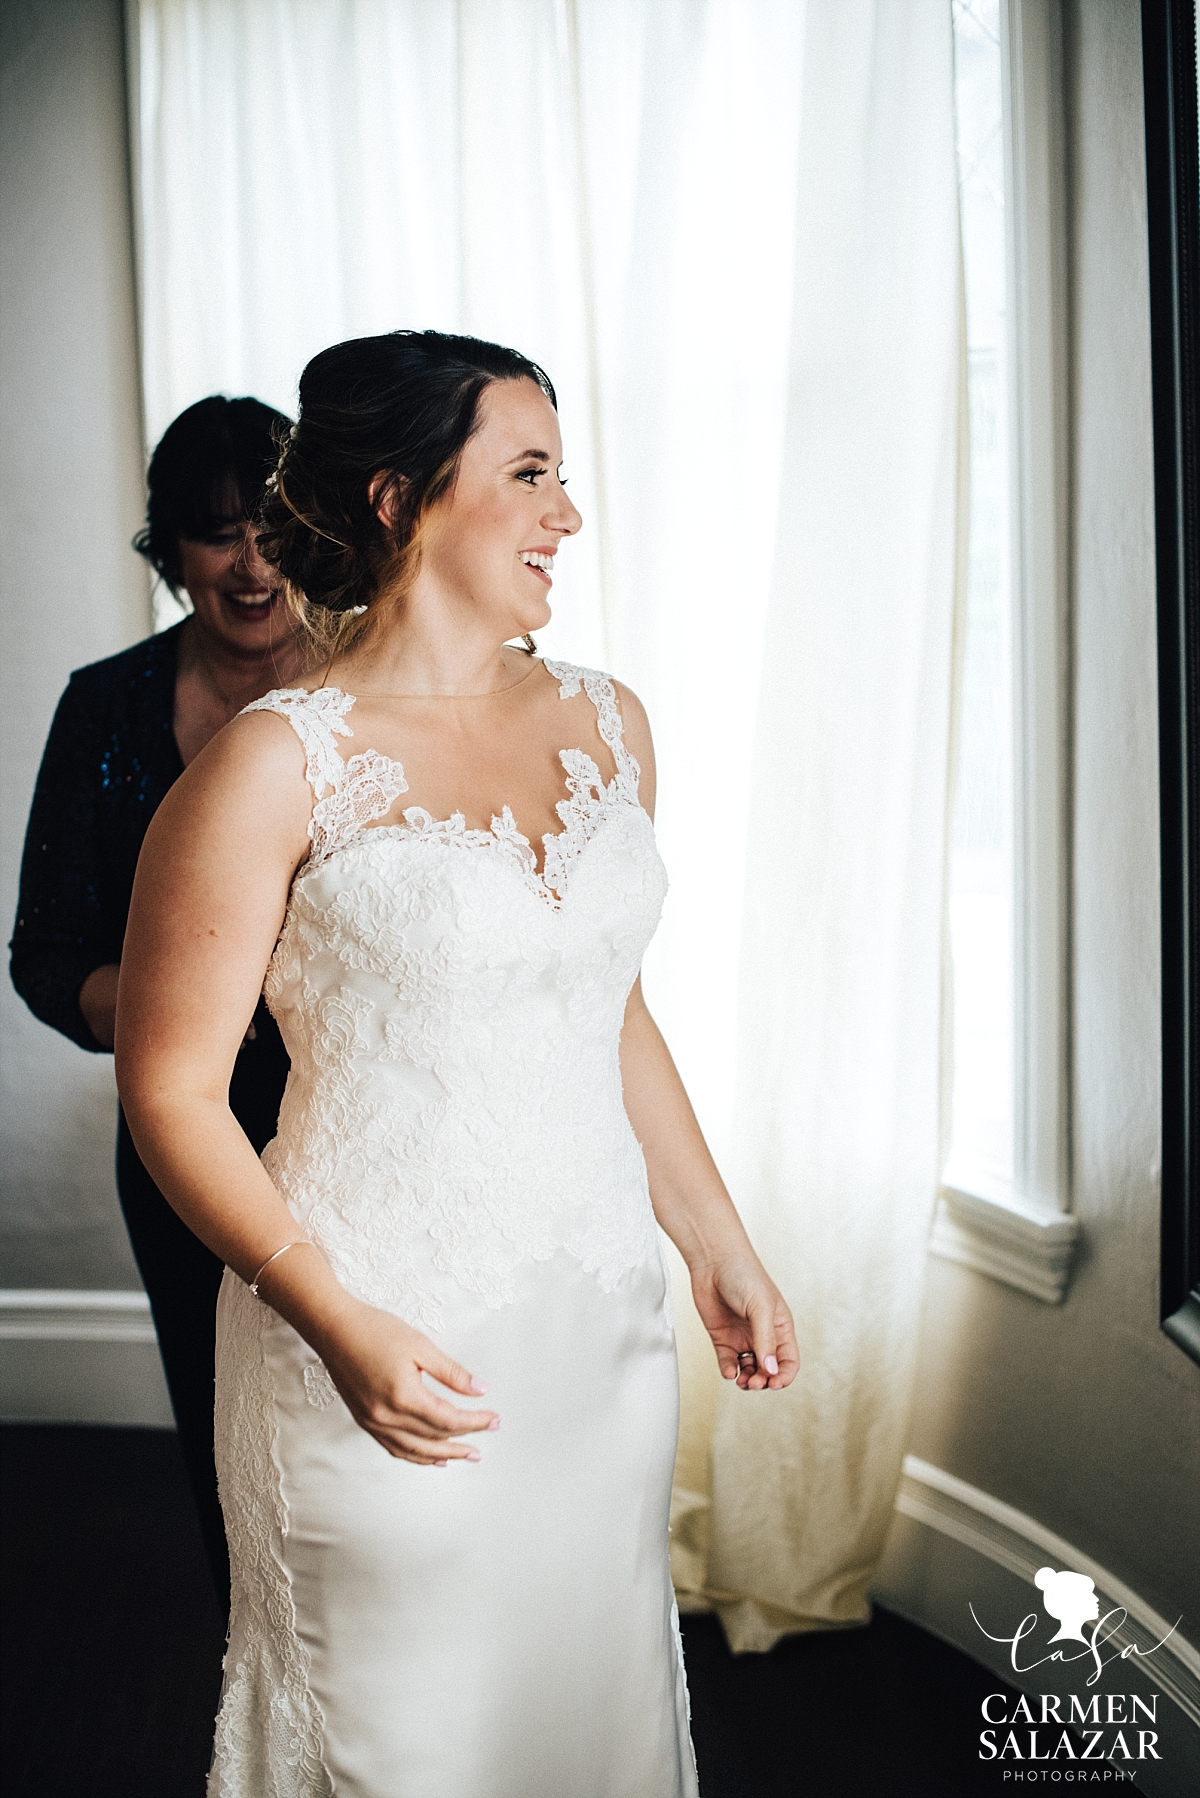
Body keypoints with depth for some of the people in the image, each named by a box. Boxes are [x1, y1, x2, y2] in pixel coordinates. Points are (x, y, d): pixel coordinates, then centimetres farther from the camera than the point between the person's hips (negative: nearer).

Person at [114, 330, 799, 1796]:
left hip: (601, 1331, 6)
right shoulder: (280, 765, -13)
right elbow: (172, 1088, -11)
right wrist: (340, 1325, -19)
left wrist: (719, 1246, 14)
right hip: (384, 1357, -5)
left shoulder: (607, 724, 6)